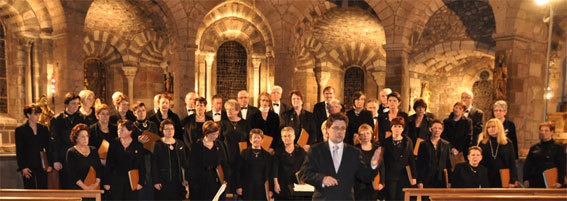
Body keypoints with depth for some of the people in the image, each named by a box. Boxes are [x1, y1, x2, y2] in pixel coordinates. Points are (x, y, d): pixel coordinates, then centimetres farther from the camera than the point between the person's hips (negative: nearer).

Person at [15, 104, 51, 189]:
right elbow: (19, 151, -2)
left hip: (41, 165, 2)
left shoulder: (43, 129, 8)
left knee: (43, 188, 2)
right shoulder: (20, 130, -1)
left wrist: (50, 164, 2)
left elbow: (48, 147, 9)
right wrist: (23, 167, -10)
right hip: (28, 166, -2)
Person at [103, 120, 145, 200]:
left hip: (132, 183, 0)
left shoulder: (138, 146, 3)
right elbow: (108, 164, 6)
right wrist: (106, 182, 0)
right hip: (116, 181, 1)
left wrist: (141, 182, -3)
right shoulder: (114, 143, 6)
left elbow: (141, 166, 4)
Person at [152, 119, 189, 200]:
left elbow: (185, 163, 12)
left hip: (178, 180, 4)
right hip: (163, 181, -3)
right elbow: (154, 165, -4)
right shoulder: (158, 145, -3)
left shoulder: (180, 144, 9)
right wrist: (156, 181, -9)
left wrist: (186, 178, 5)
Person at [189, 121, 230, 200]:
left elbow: (225, 164, 8)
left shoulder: (219, 145, 5)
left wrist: (227, 179, -2)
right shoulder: (196, 146, -6)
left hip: (216, 182, 3)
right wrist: (192, 184, -9)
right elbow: (192, 168, -5)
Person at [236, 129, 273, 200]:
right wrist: (238, 186, -3)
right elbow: (238, 171, 3)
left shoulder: (267, 155, 8)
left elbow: (270, 174, 8)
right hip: (247, 189, -1)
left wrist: (271, 189, 4)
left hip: (261, 188, 1)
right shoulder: (244, 153, 4)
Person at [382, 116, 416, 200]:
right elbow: (383, 161, 2)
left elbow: (412, 160, 6)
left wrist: (413, 177, 2)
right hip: (390, 177, -1)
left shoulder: (408, 141, 6)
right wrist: (382, 179, -1)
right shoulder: (385, 142, 2)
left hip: (403, 177, 1)